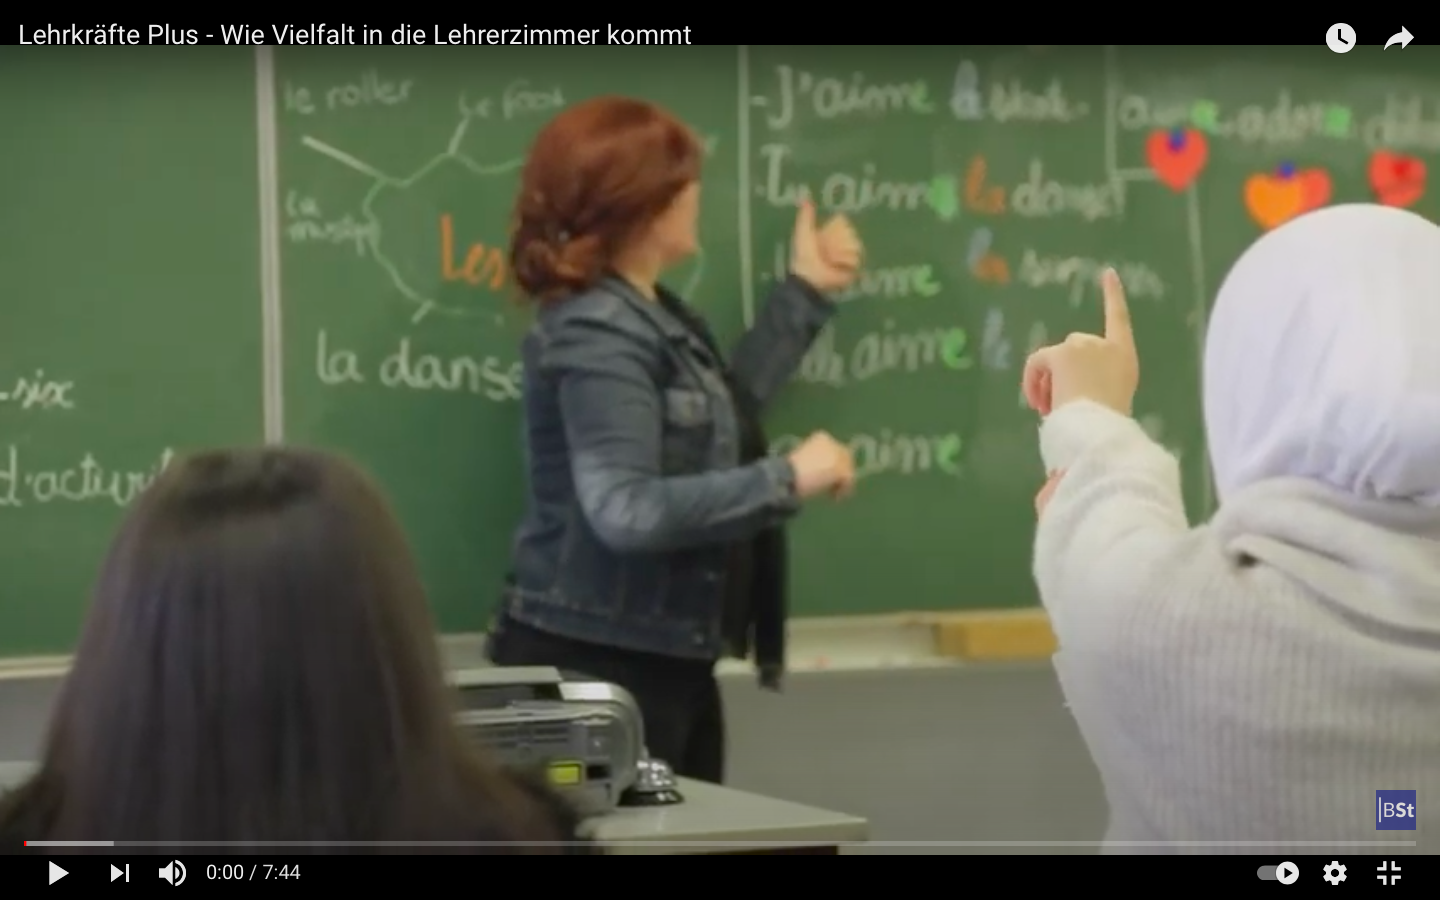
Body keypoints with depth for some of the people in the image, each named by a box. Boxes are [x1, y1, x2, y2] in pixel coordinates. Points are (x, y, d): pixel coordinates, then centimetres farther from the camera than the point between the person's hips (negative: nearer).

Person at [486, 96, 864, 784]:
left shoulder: (653, 315, 10)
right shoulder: (596, 334, -20)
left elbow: (723, 411, 27)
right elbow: (626, 513, -30)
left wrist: (804, 292, 30)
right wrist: (786, 479, -24)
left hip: (664, 660, 10)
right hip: (595, 664, -10)